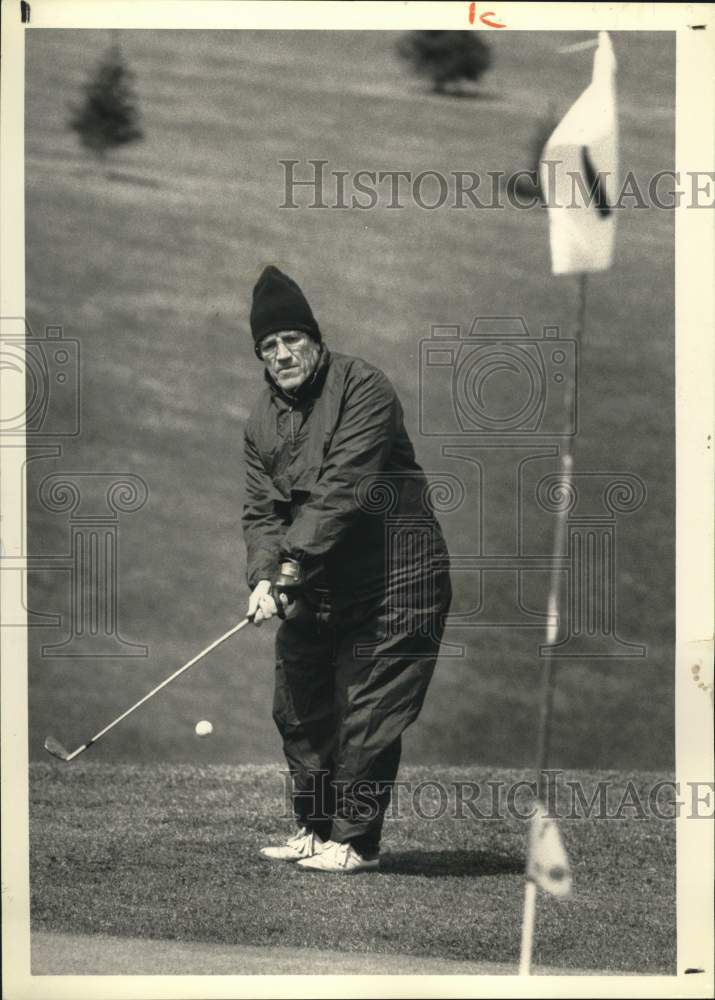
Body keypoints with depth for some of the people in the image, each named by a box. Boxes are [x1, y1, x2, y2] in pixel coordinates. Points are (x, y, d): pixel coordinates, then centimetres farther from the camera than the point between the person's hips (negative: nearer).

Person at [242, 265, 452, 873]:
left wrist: (296, 560, -27)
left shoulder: (362, 389, -13)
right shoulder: (262, 422, 7)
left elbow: (345, 488, -22)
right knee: (298, 709, 12)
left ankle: (355, 840, 2)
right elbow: (261, 509, 2)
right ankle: (316, 830, 26)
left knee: (367, 715, -7)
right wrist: (264, 577, -16)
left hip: (392, 578, -7)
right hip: (315, 589, 7)